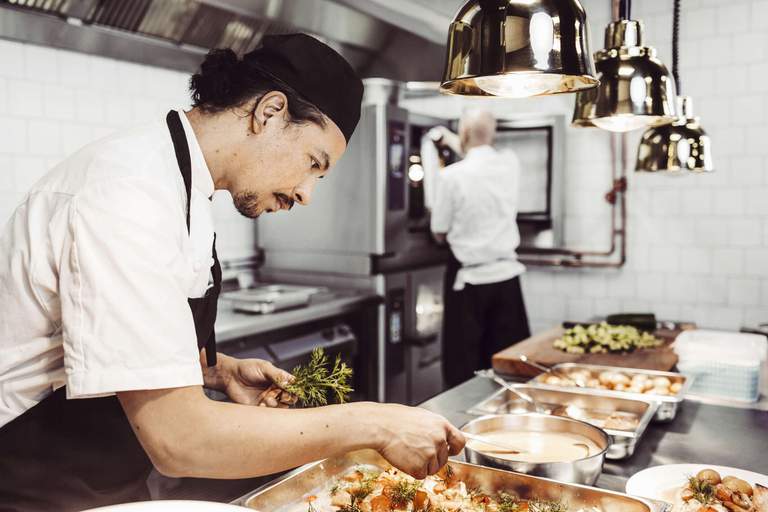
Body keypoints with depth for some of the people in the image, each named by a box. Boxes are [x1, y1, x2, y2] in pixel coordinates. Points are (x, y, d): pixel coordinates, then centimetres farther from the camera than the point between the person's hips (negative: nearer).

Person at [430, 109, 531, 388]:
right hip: (506, 274, 4)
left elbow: (440, 234, -2)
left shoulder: (452, 175, -14)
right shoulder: (510, 164, -1)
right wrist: (452, 142, 38)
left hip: (469, 278, -4)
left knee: (464, 363, 7)